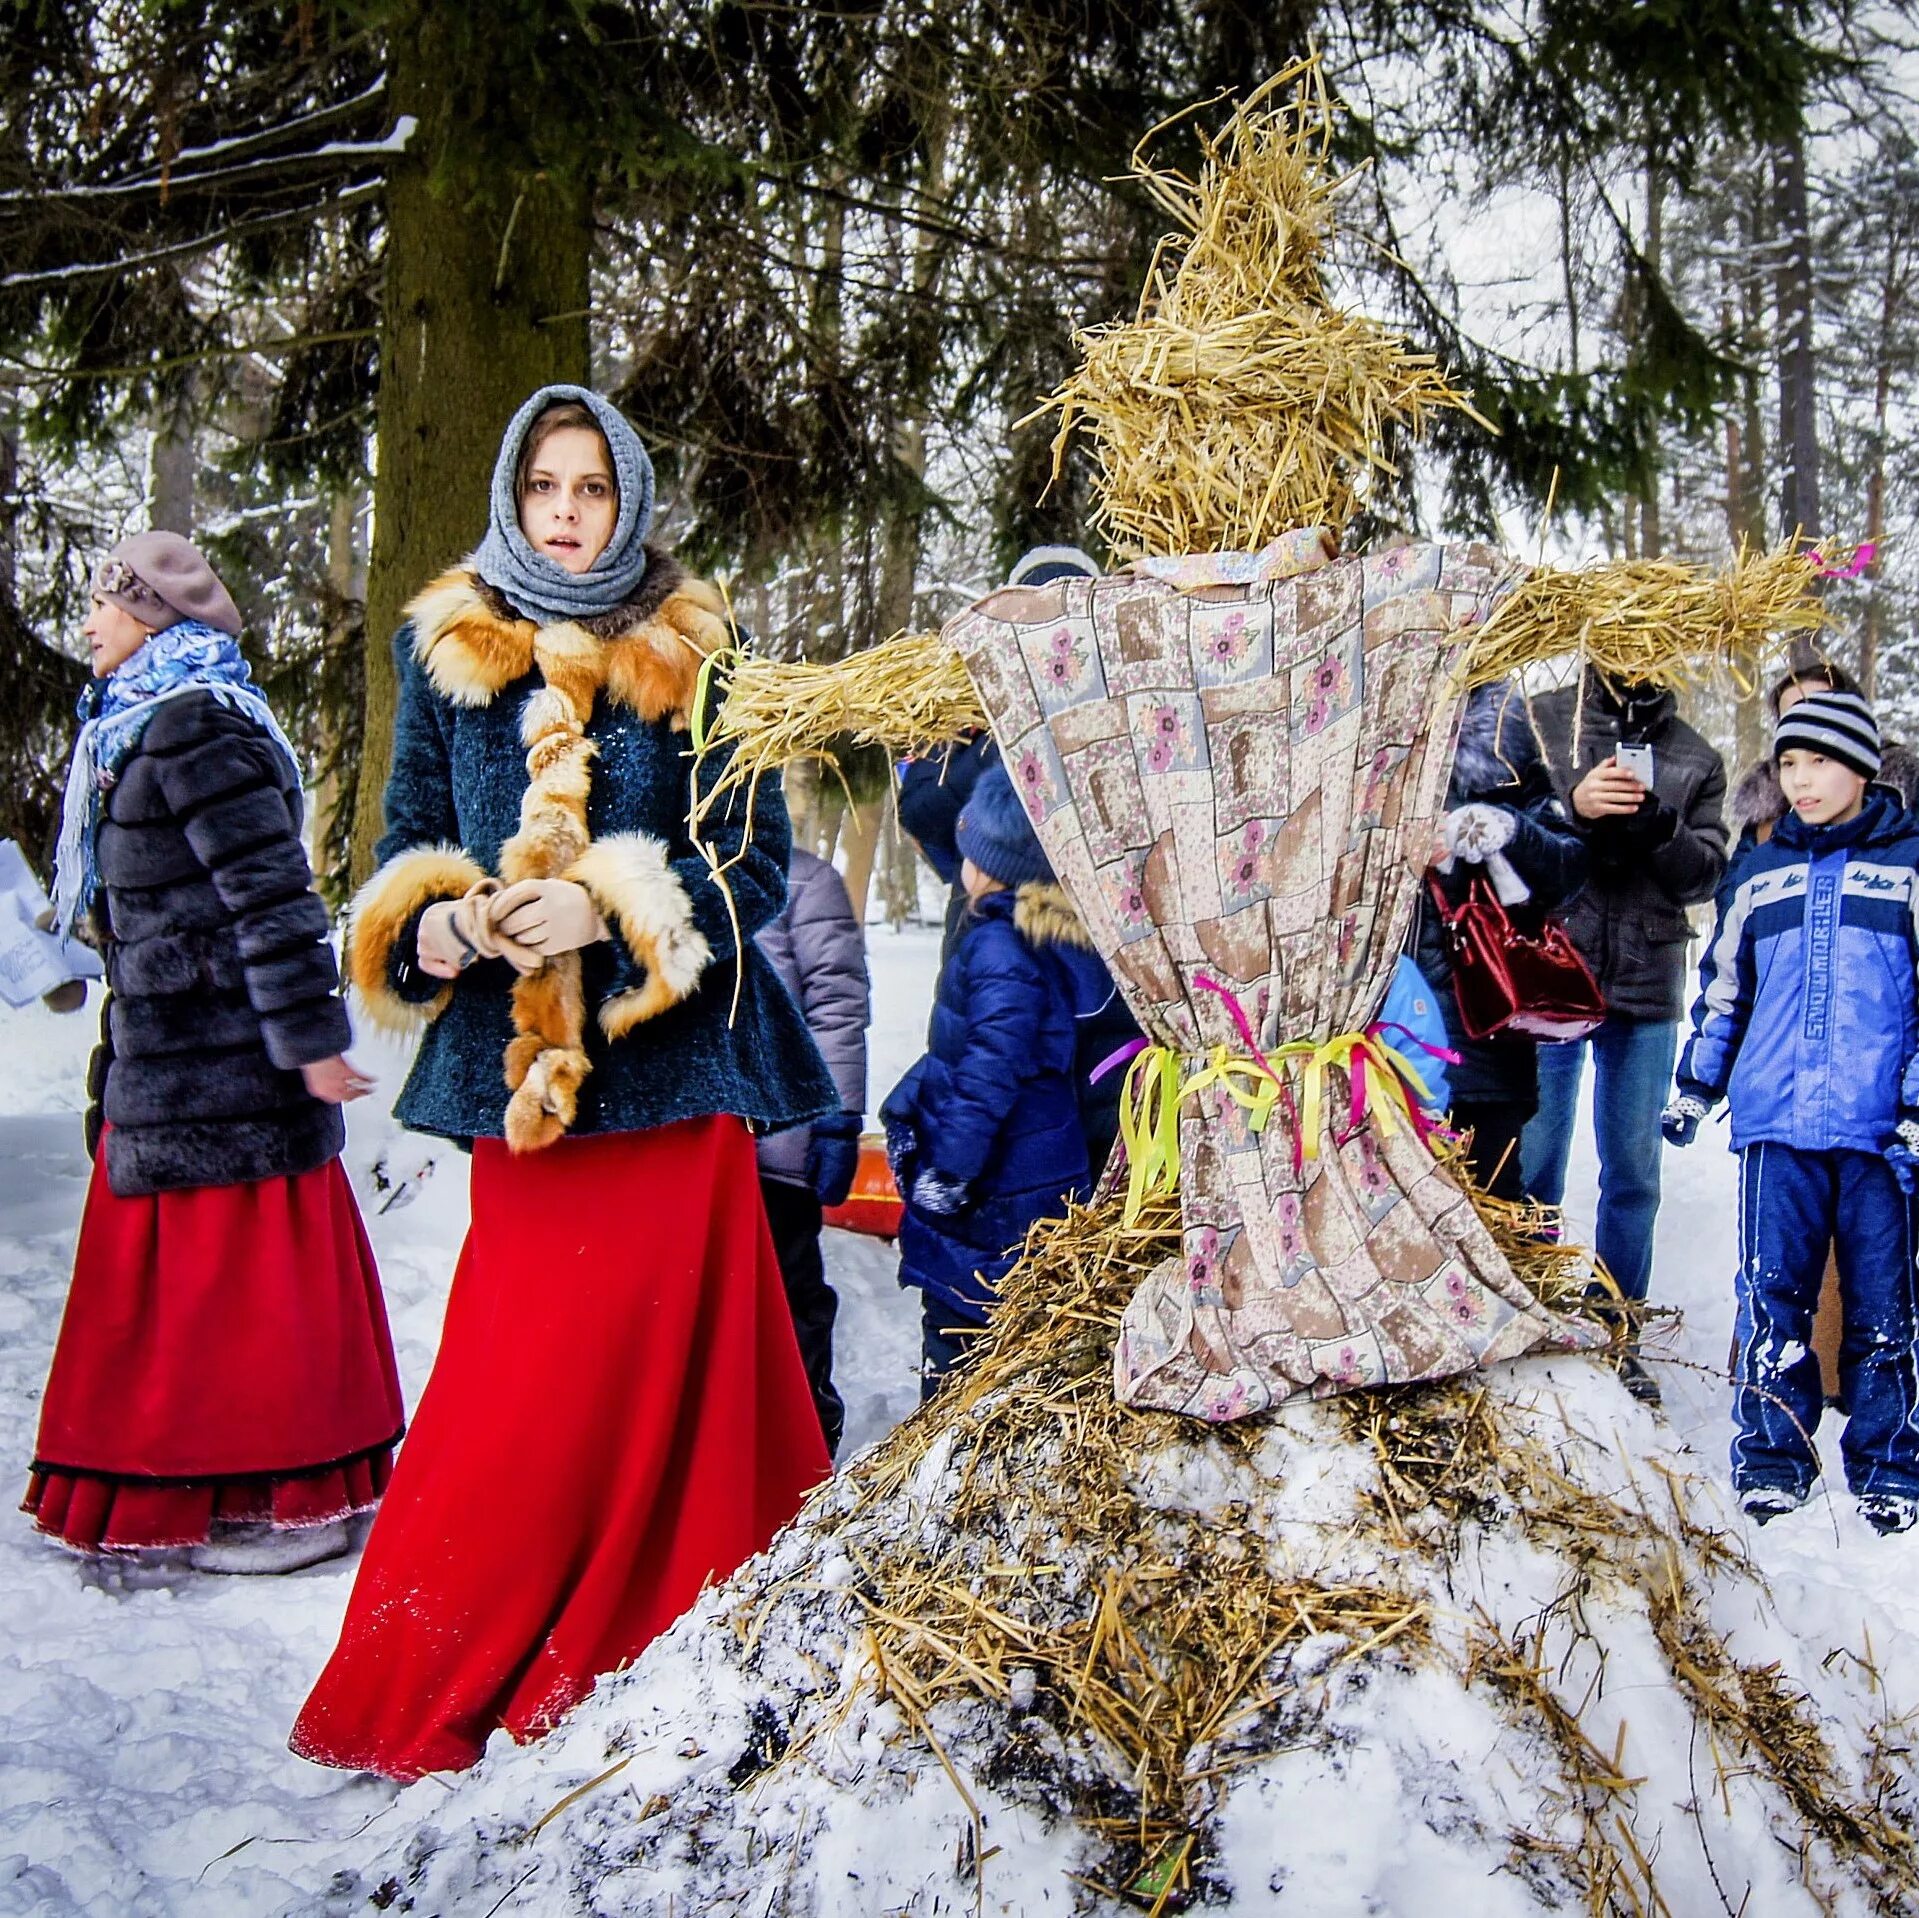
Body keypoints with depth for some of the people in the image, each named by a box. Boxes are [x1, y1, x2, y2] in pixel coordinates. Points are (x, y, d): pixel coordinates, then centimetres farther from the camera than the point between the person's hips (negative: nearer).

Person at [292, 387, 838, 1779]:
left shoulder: (697, 659, 4)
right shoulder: (447, 650, 12)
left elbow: (757, 866, 0)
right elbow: (409, 846, 16)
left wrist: (610, 910, -15)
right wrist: (428, 926, -7)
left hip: (668, 1057, -1)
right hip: (510, 1060, 2)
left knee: (648, 1365, -3)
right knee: (514, 1381, 1)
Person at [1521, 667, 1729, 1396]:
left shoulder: (1697, 759, 11)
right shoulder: (1540, 722, 3)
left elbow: (1705, 873, 2)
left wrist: (1661, 828, -18)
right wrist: (1571, 805, -22)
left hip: (1647, 989, 3)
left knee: (1634, 1172, 10)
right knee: (1533, 1160, 3)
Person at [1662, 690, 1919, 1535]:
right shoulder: (1758, 873, 15)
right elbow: (1723, 990, 22)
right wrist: (1695, 1086, 20)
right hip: (1775, 1123, 3)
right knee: (1772, 1296, 1)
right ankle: (1772, 1455, 12)